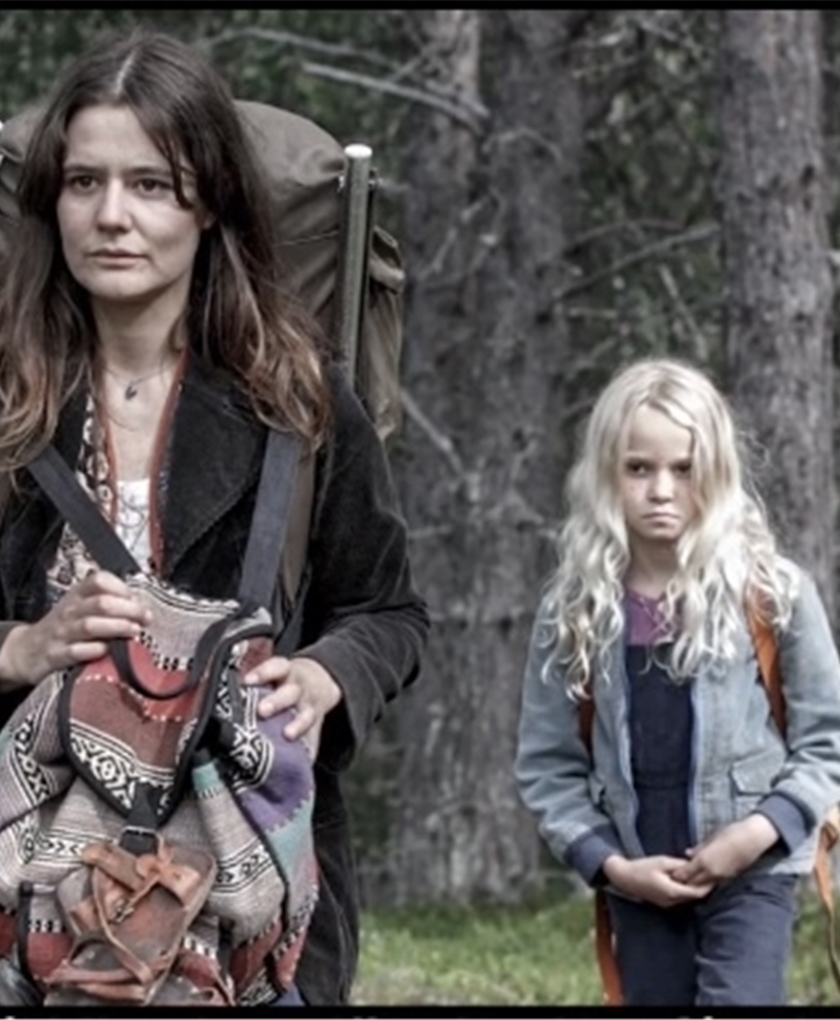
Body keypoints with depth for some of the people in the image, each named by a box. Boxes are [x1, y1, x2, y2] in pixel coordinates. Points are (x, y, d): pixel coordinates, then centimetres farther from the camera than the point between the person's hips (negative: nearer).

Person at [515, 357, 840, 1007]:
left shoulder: (771, 593, -5)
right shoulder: (574, 609, 1)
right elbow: (547, 763, 4)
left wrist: (761, 830, -14)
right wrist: (609, 863, -8)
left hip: (750, 875, -3)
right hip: (639, 885, 3)